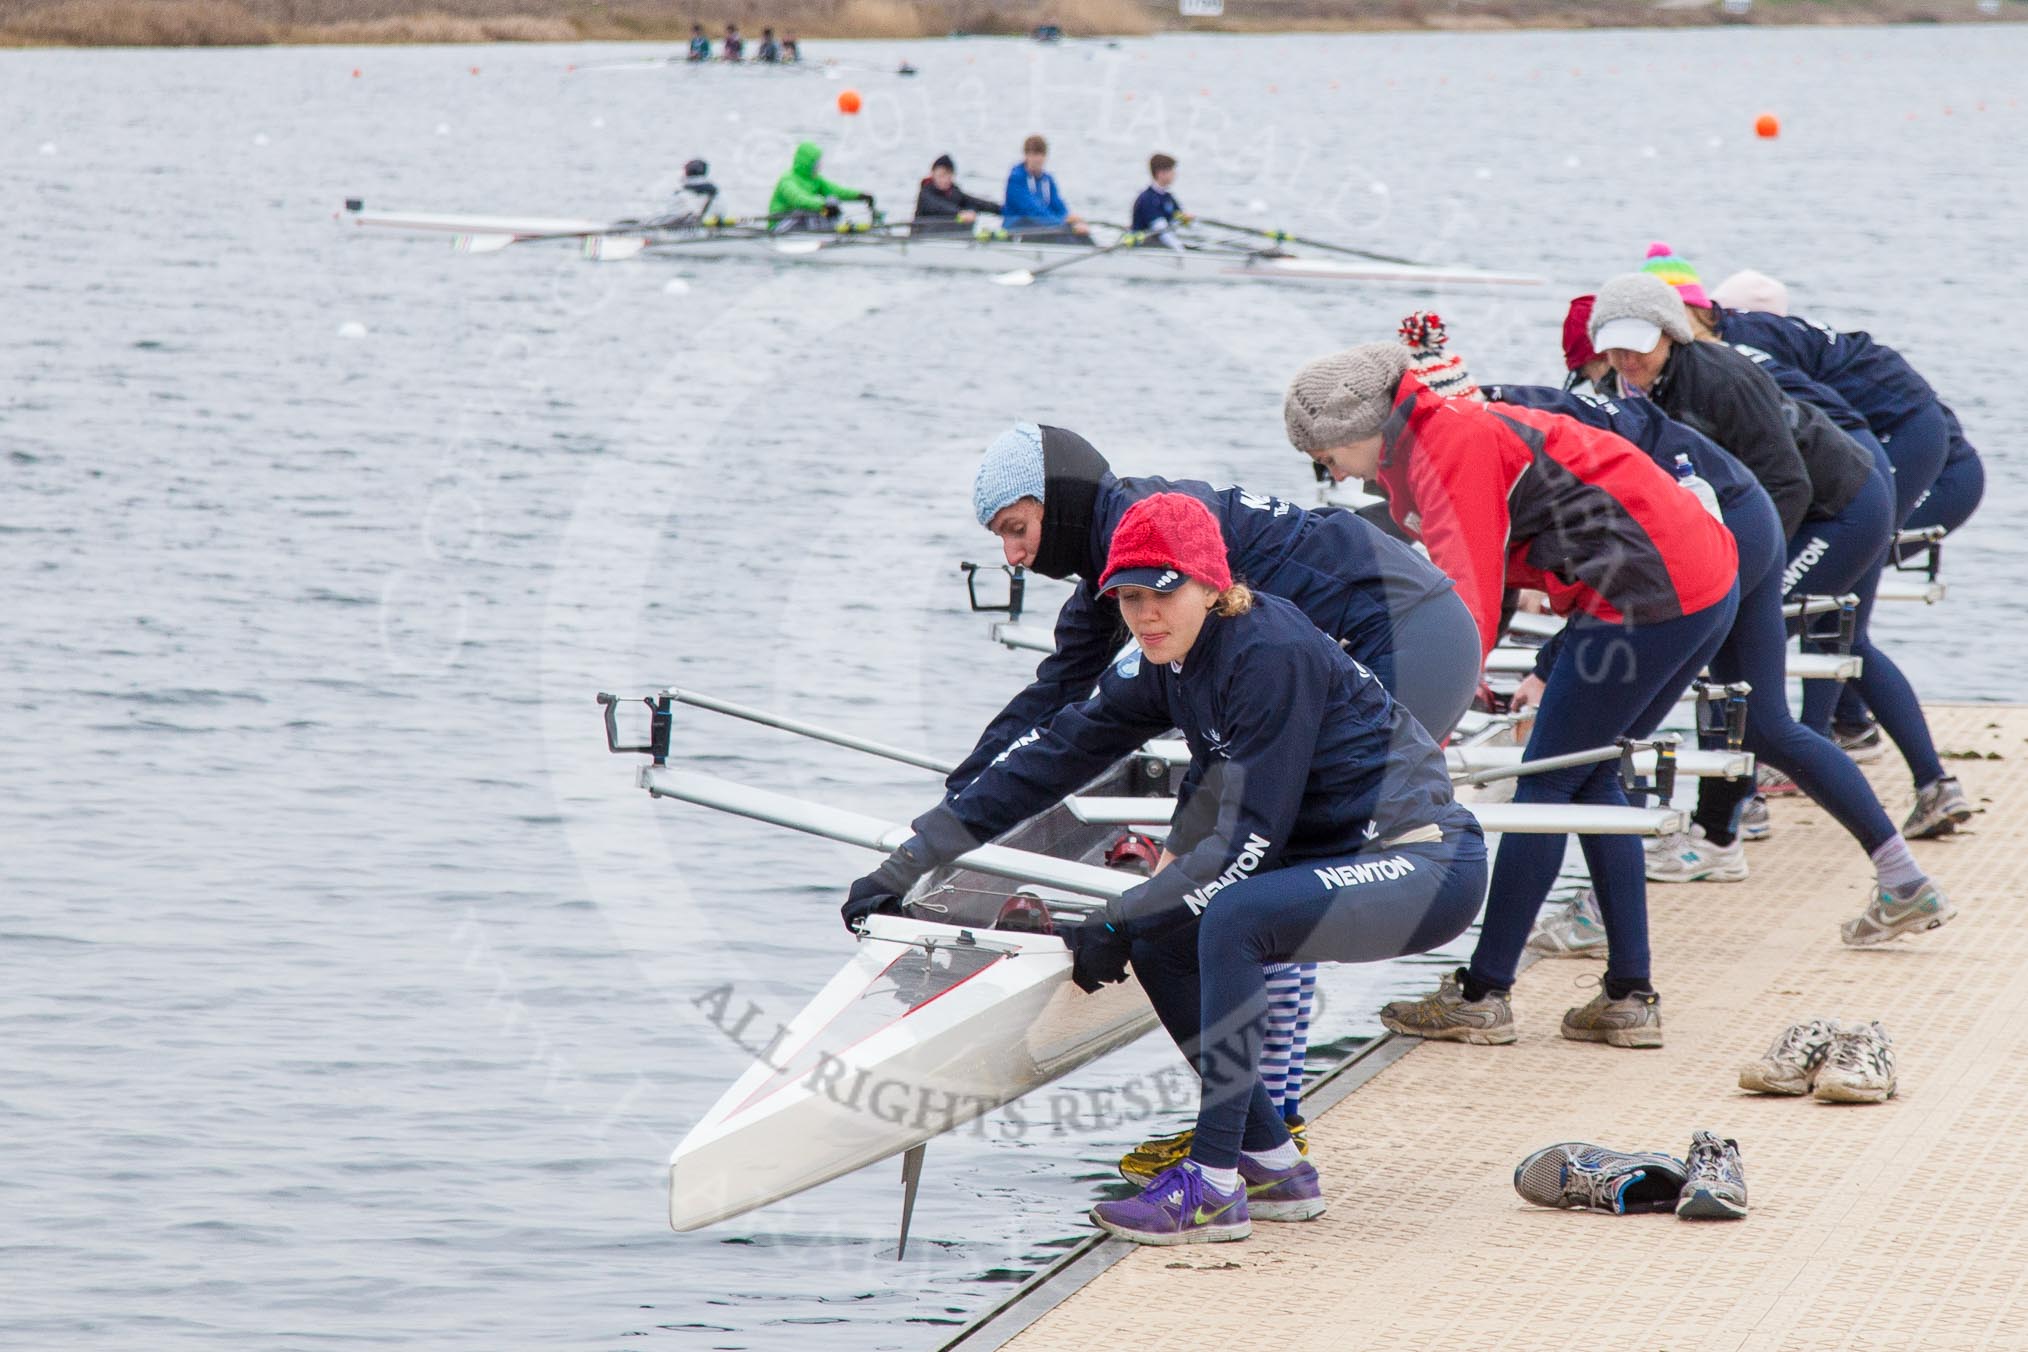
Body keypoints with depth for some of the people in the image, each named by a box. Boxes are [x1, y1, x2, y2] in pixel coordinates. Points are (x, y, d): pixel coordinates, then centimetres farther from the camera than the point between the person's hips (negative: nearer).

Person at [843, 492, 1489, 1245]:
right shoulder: (1165, 666, 4)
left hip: (1427, 865, -9)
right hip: (1344, 858, 9)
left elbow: (1251, 839, -23)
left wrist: (1116, 924, -18)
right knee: (1160, 944, 2)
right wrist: (905, 865, 6)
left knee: (1230, 918, -29)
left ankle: (1214, 1185, -23)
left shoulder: (1269, 654, -22)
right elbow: (1052, 756, 7)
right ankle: (1275, 1169, 8)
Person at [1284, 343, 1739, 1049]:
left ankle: (1482, 996, 3)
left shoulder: (1448, 445, -10)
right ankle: (1629, 998, 14)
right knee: (1592, 777, 16)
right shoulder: (1460, 430, 19)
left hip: (1648, 594, -10)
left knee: (1547, 781, -2)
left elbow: (1469, 598, -18)